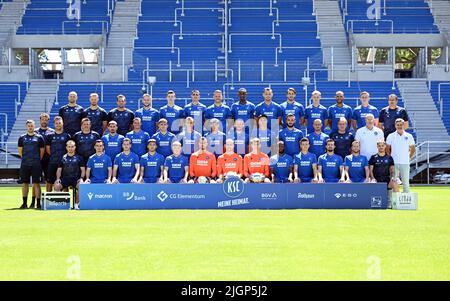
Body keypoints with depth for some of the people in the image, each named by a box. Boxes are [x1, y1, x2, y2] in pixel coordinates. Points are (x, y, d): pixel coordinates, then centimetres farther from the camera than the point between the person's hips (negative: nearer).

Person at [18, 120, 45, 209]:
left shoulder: (39, 137, 4)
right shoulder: (22, 137, 10)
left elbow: (42, 151, 7)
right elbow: (20, 151, 14)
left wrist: (37, 160, 4)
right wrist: (25, 159, 7)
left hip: (36, 164, -2)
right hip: (24, 164, 2)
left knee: (36, 183, -4)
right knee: (24, 183, 5)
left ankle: (38, 203, 0)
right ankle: (24, 203, 12)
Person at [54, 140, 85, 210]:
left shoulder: (79, 157, 10)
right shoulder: (63, 158, 14)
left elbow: (83, 169, 7)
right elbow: (59, 170, 15)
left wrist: (81, 178, -9)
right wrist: (58, 179, -1)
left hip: (76, 178, -2)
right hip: (65, 178, 2)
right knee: (56, 186, -27)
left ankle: (76, 204, -17)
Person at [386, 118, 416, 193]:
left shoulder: (409, 136, 5)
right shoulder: (391, 136, 3)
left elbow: (413, 149, 13)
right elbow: (387, 149, 9)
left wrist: (409, 157, 5)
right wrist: (390, 158, 3)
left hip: (405, 163, 0)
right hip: (394, 163, 0)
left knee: (405, 182, 2)